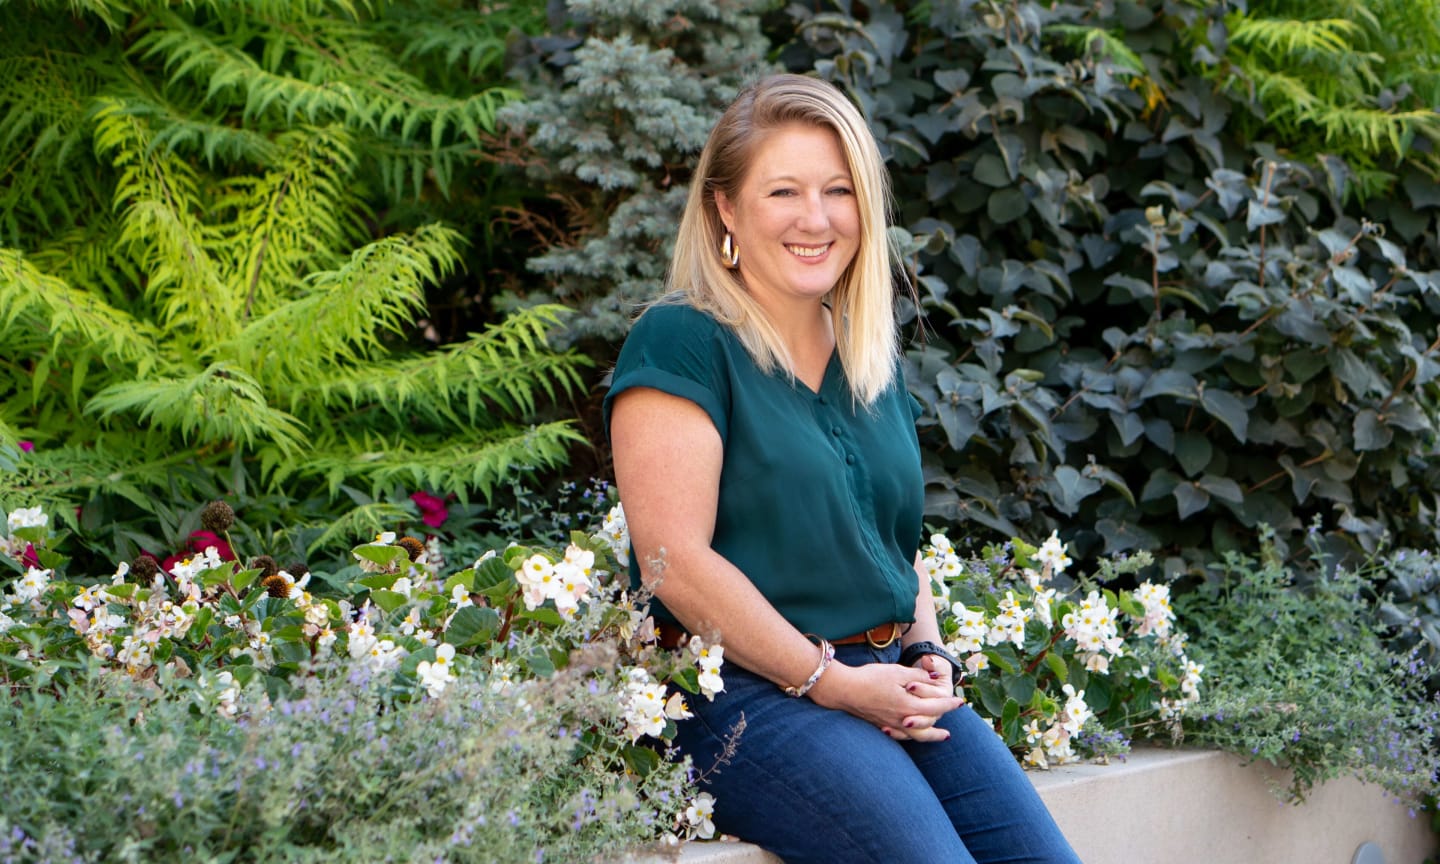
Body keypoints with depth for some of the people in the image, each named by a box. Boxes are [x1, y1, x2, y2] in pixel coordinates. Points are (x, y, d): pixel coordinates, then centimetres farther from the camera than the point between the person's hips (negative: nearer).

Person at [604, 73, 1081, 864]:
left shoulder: (873, 359, 19)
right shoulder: (683, 342, -5)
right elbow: (675, 561, -13)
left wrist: (928, 655, 7)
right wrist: (831, 680, -13)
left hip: (895, 690, 7)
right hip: (746, 697, -7)